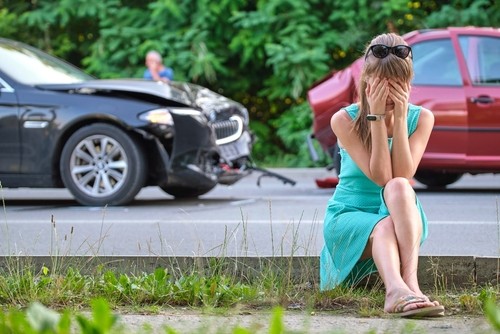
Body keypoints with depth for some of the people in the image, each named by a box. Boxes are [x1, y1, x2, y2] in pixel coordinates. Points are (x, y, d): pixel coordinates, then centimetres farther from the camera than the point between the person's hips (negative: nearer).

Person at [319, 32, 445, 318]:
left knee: (399, 187, -33)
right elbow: (379, 176, -17)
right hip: (349, 217, -1)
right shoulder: (345, 120, -6)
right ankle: (397, 289, -67)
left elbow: (402, 176, -15)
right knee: (384, 227, -36)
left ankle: (410, 281, -50)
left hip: (404, 218, 1)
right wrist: (376, 117, -20)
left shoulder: (421, 118, 0)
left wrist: (399, 118, -18)